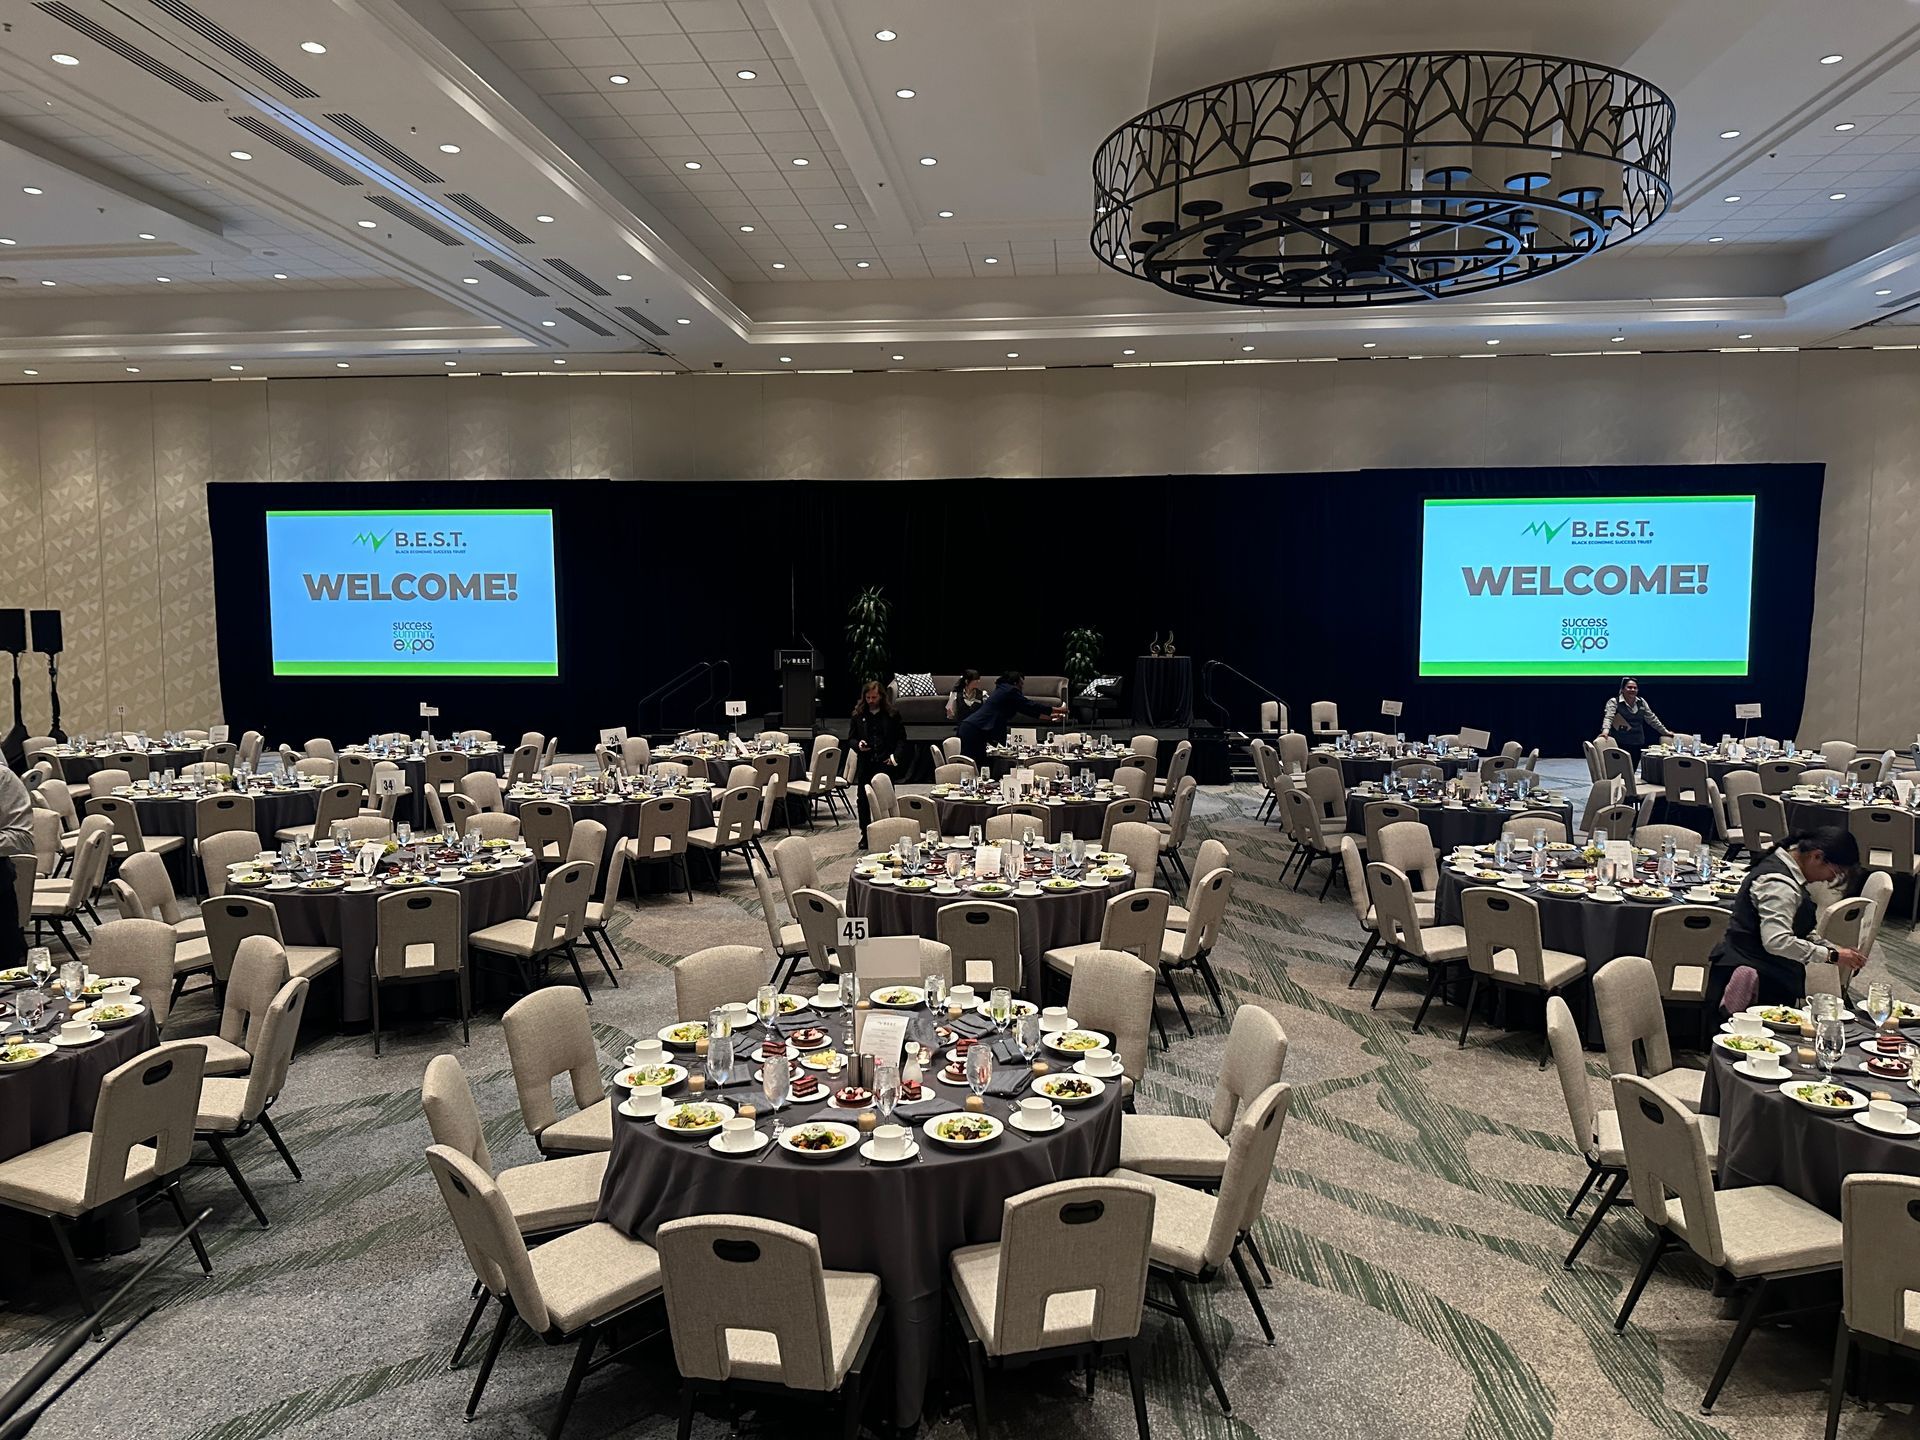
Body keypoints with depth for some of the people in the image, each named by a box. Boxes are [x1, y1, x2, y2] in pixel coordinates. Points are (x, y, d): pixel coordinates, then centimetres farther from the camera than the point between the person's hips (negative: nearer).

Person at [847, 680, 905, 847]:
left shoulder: (892, 714, 1)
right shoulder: (858, 714, 6)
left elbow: (902, 738, 5)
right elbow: (850, 738, 12)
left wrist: (895, 755, -9)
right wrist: (858, 745, -10)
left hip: (885, 764, -2)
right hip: (865, 764, 2)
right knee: (863, 800, 4)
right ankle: (865, 835, 14)